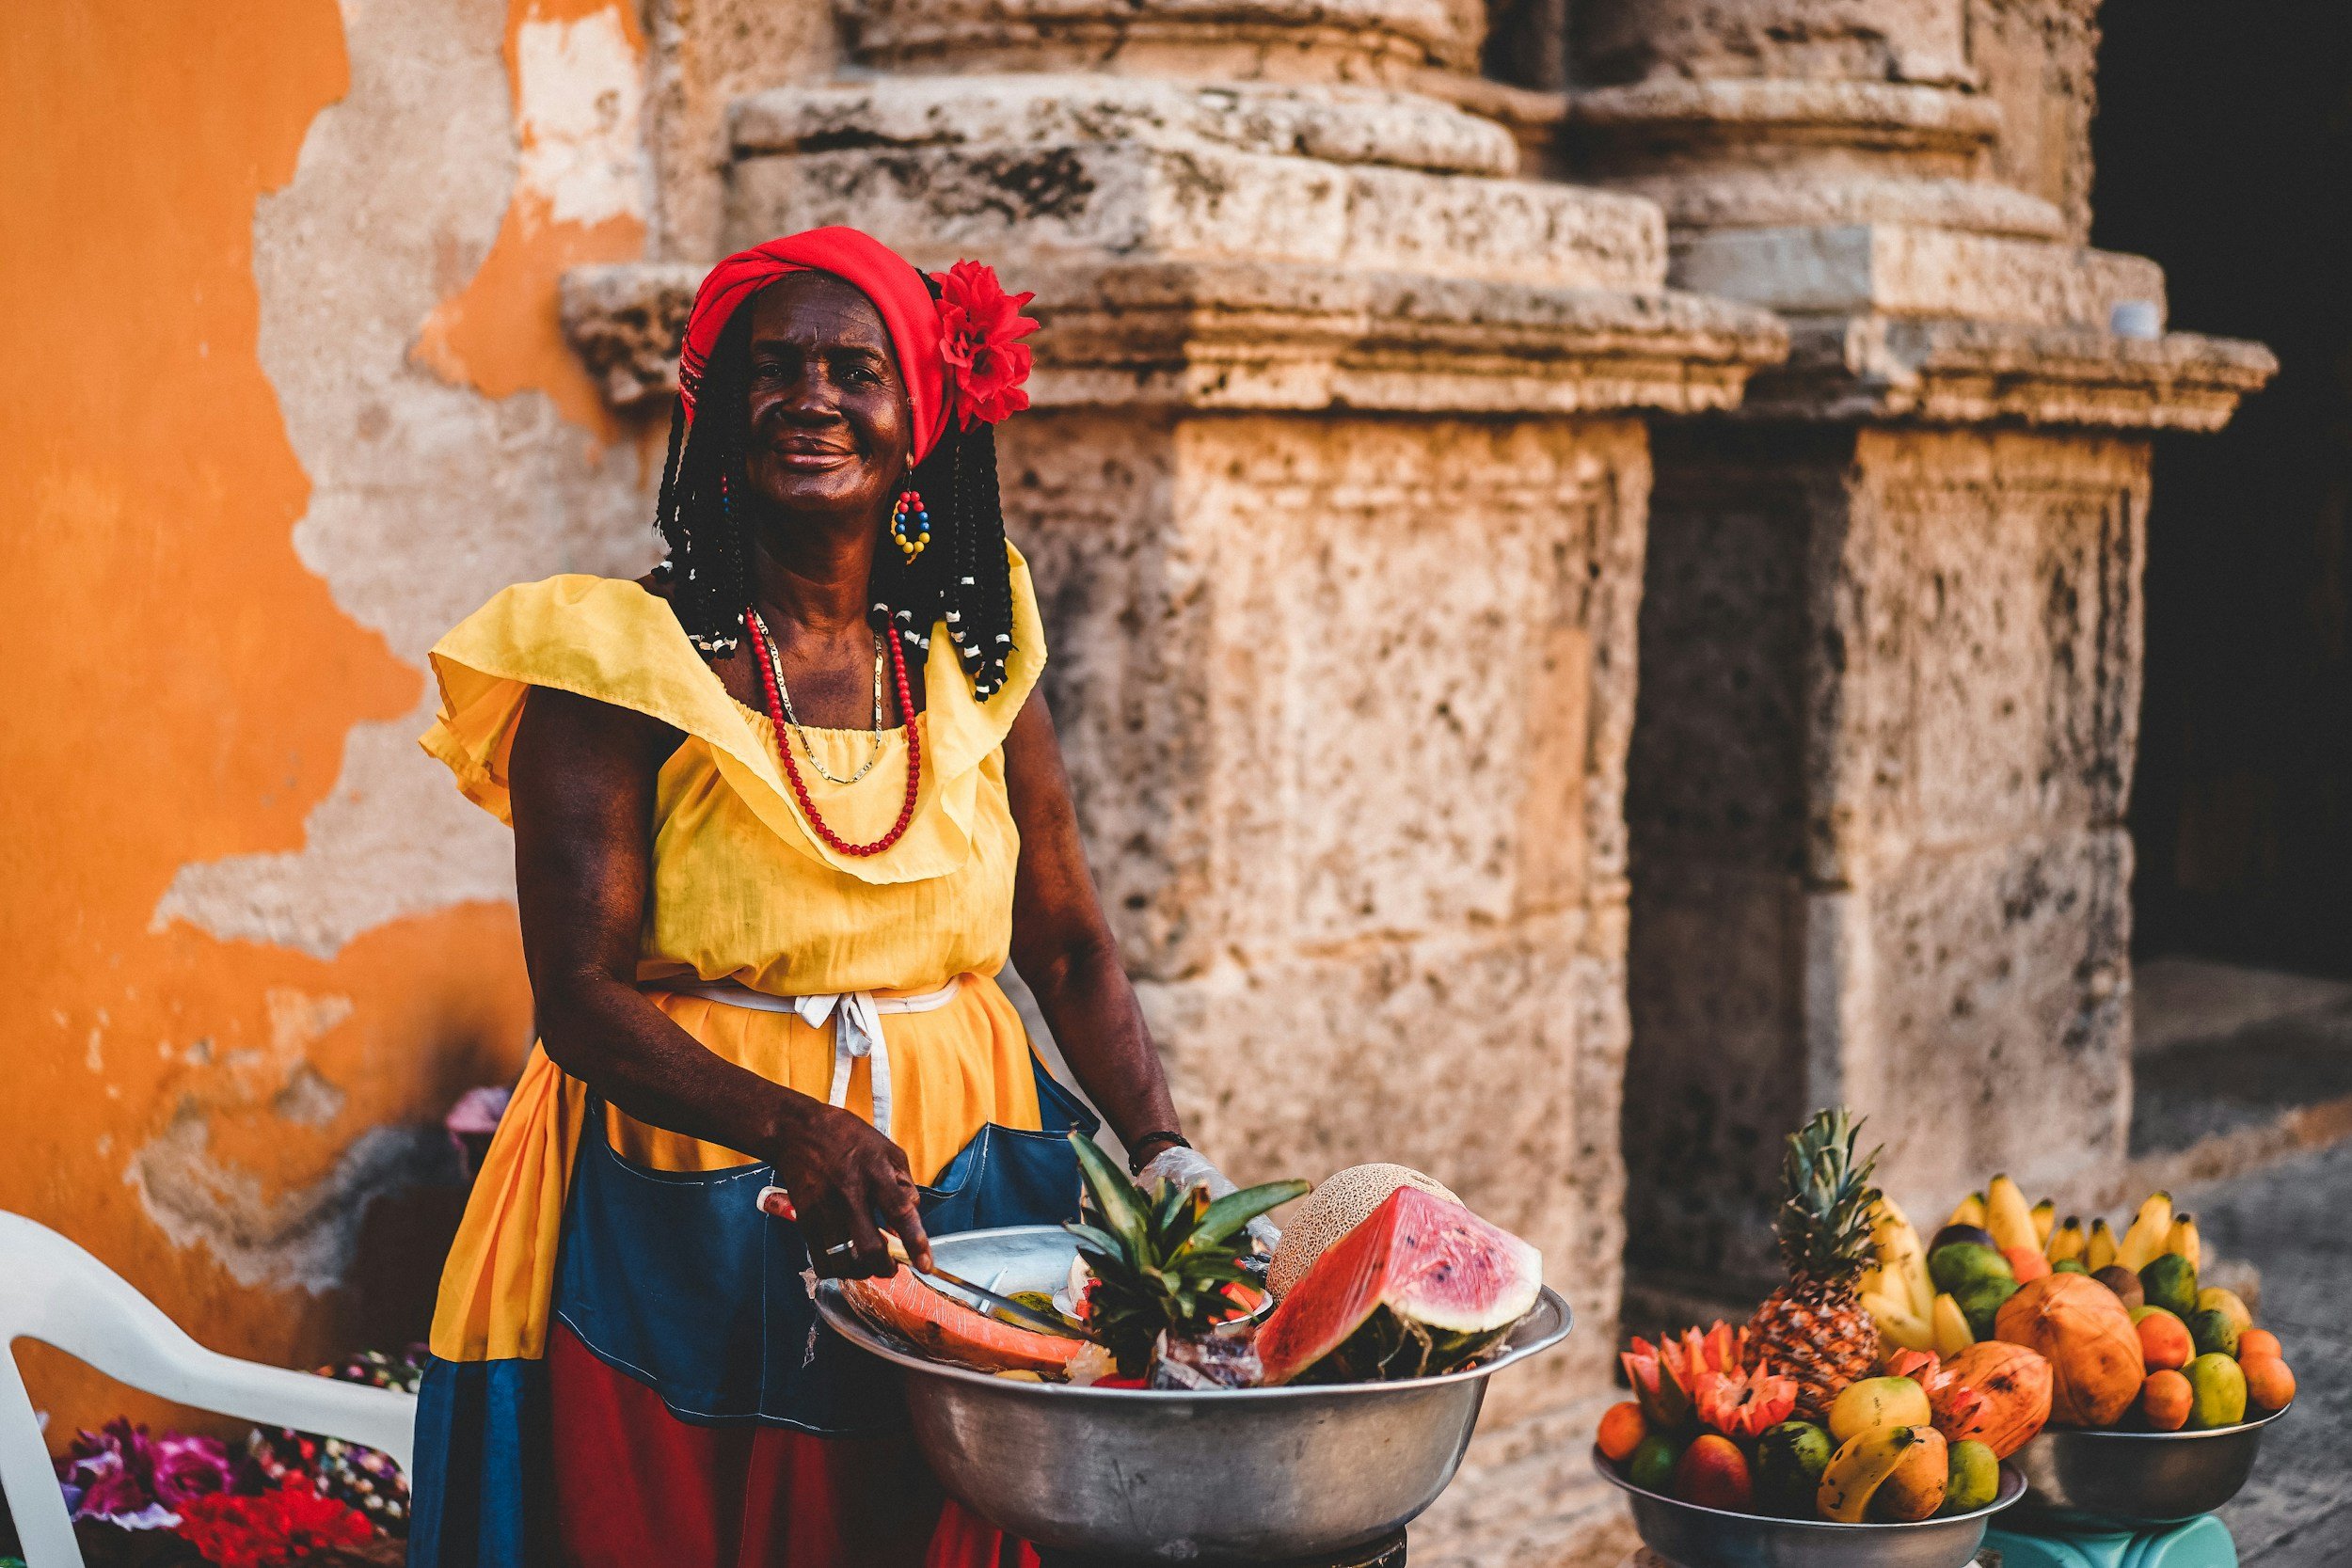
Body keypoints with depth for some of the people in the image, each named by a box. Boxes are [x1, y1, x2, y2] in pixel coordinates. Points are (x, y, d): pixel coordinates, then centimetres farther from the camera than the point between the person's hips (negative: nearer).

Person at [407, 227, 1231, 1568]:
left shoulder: (970, 649, 7)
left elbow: (1069, 946, 10)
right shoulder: (623, 659, -7)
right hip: (688, 1229, -4)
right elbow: (582, 996, -12)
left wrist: (1167, 1153, -5)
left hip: (961, 1199, 4)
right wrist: (798, 1131, -27)